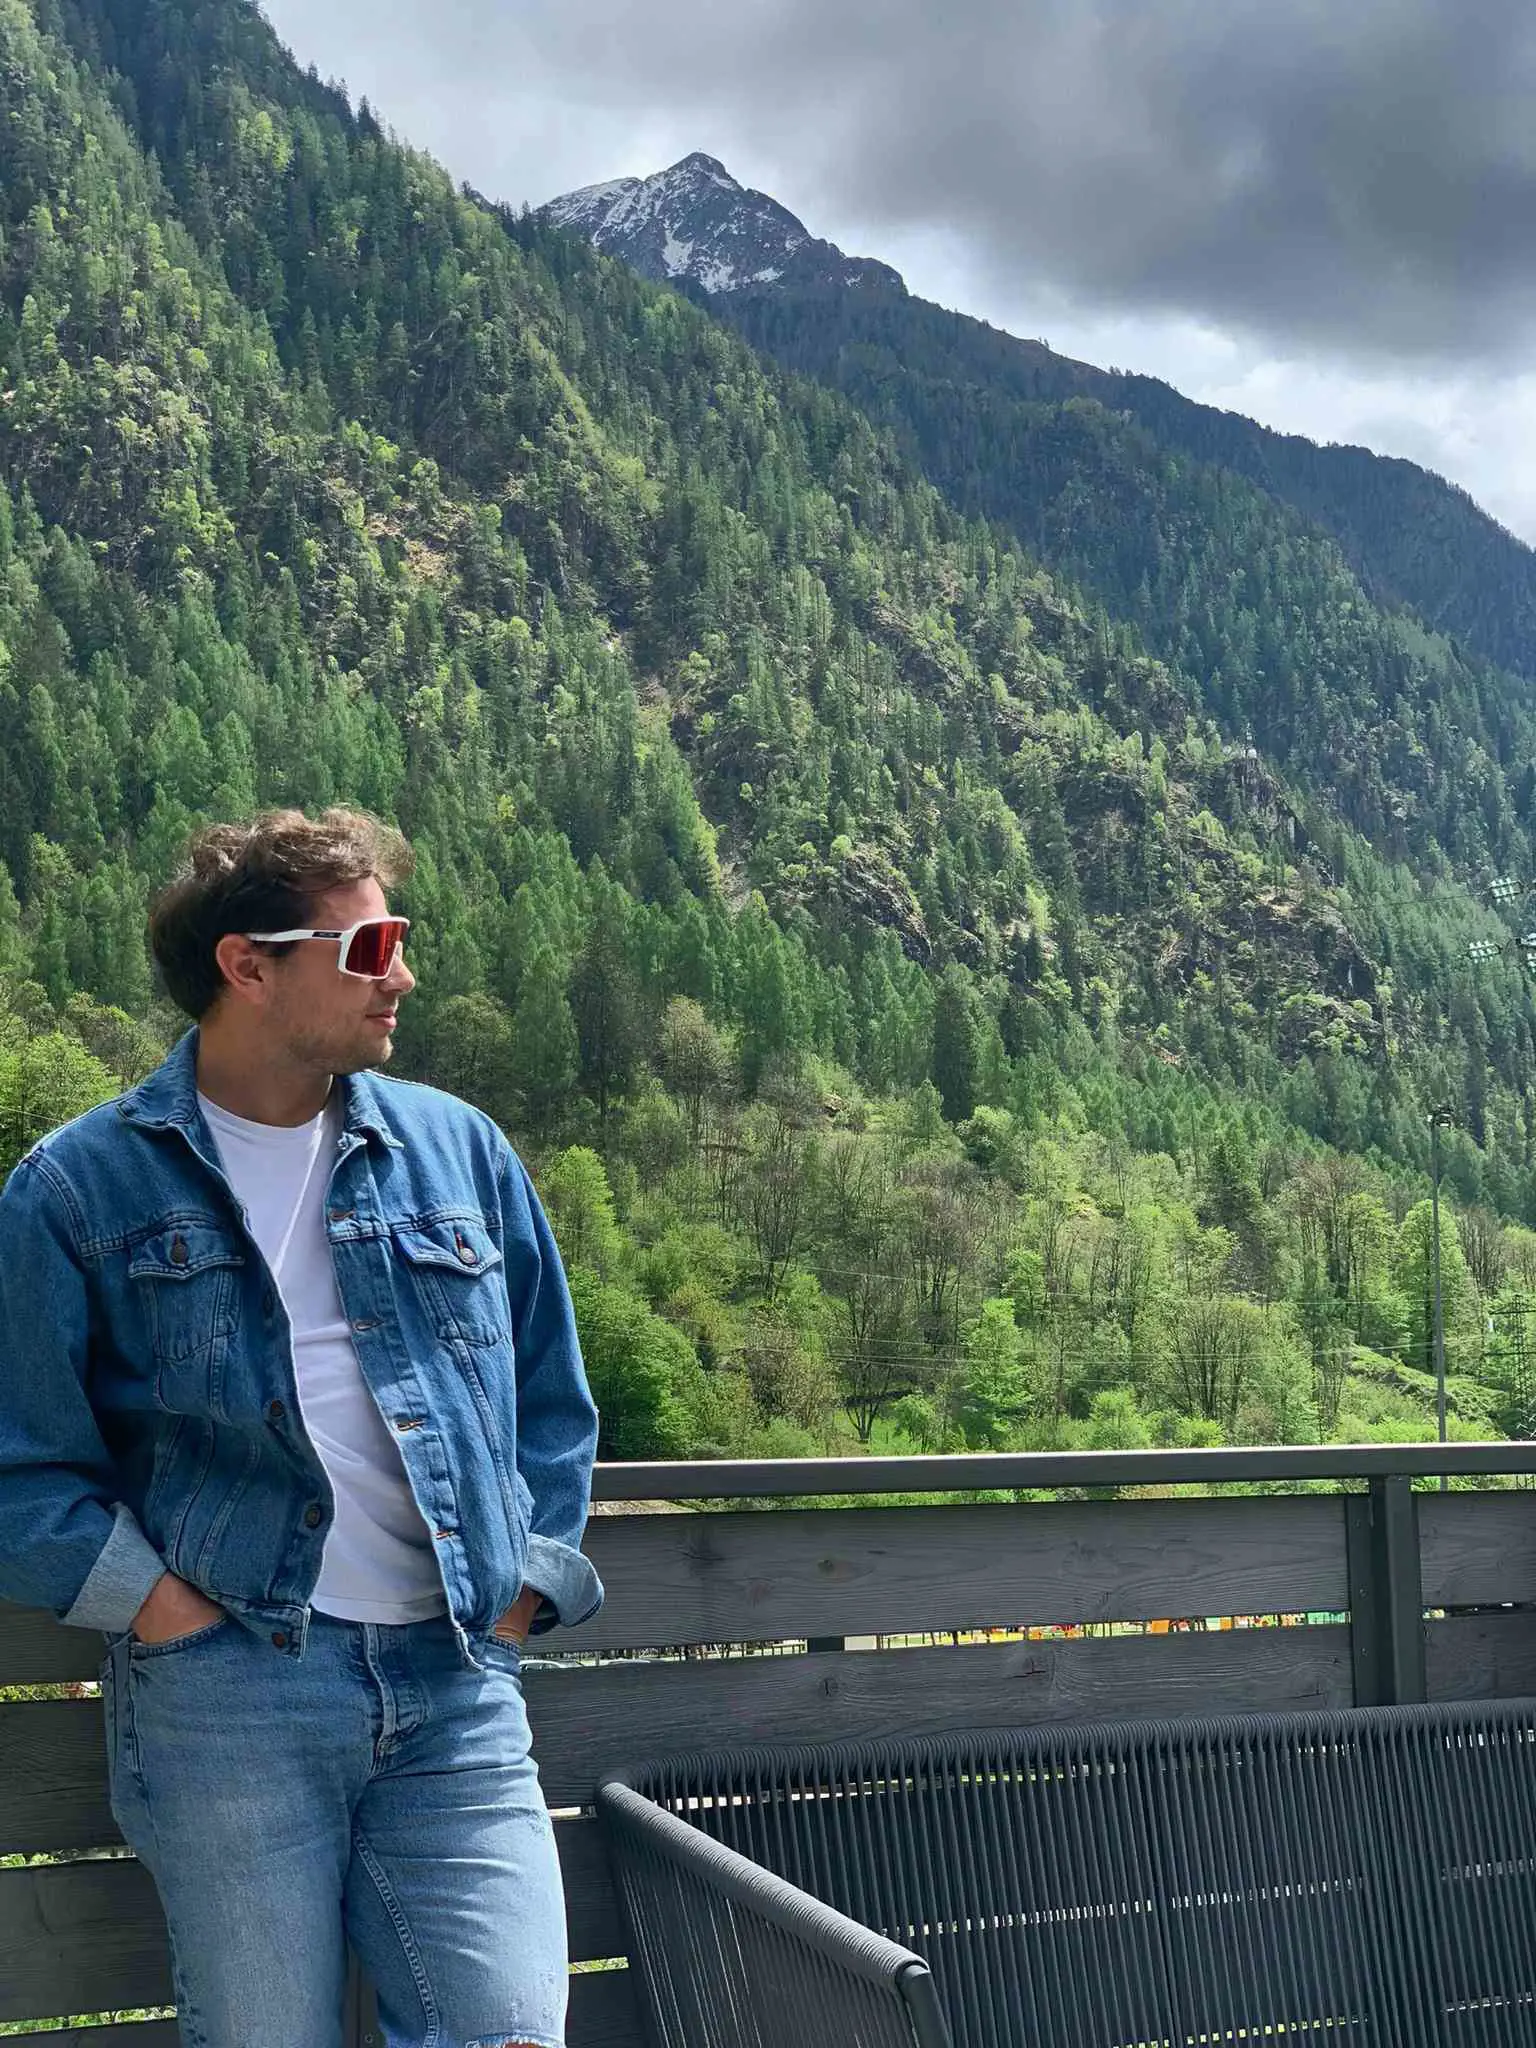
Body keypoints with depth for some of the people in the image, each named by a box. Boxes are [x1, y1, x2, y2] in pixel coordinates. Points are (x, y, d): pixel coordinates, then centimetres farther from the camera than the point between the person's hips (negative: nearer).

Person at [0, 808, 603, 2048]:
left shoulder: (460, 1151, 10)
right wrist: (175, 1619, -8)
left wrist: (516, 1605, 7)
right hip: (224, 1697, -2)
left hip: (457, 1684, 3)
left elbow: (553, 1406, 16)